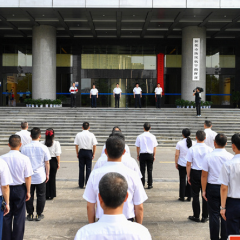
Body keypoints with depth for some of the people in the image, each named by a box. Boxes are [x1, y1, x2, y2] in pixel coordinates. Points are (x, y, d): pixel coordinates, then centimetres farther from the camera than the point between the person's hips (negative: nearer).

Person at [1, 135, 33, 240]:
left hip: (6, 189, 1)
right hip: (20, 189, -1)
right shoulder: (25, 158, -12)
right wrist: (28, 191, 3)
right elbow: (27, 177, -8)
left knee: (6, 216, 13)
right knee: (19, 216, 11)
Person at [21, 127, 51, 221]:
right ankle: (39, 215, 19)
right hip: (41, 176, -1)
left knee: (29, 195, 13)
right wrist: (47, 174, 10)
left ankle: (30, 214, 21)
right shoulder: (43, 148, -8)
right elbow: (47, 162, -3)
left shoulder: (24, 148, -6)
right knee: (41, 195, 12)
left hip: (28, 177, 1)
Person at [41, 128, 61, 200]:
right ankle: (51, 195, 14)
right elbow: (57, 154, -6)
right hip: (53, 161, -1)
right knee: (52, 178, 8)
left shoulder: (42, 143, -5)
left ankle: (46, 195, 11)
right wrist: (58, 163, 3)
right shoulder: (56, 143, -7)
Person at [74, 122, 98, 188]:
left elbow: (76, 145, 0)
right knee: (88, 168, 5)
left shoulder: (78, 135, -2)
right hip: (89, 152, -1)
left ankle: (81, 185, 13)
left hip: (81, 152, 1)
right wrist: (93, 154, 5)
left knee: (81, 168, 7)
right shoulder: (91, 135, -5)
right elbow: (94, 145, -5)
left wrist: (77, 153, 10)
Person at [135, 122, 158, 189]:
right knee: (150, 170, 8)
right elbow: (155, 147, 2)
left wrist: (138, 155, 11)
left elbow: (138, 147, 0)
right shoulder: (153, 136, -4)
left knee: (142, 170, 6)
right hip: (150, 155, 1)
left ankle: (142, 184, 9)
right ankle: (150, 185, 12)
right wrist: (154, 155, 12)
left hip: (142, 154, -1)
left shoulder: (139, 137, -7)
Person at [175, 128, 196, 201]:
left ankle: (182, 197, 13)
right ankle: (189, 197, 16)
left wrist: (176, 163, 6)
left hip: (182, 165, -2)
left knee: (182, 180, 7)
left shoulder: (179, 143, -9)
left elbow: (177, 155, -6)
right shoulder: (194, 143, -4)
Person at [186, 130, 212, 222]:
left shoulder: (192, 149, -10)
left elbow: (188, 164, -7)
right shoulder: (209, 149, -6)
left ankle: (196, 216, 16)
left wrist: (188, 176, 3)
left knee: (195, 195, 9)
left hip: (195, 173, -1)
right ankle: (205, 217, 17)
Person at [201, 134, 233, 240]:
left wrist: (204, 190, 1)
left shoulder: (208, 156, -10)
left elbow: (204, 175, -8)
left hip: (212, 188, -1)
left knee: (214, 214, 7)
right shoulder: (231, 157, -6)